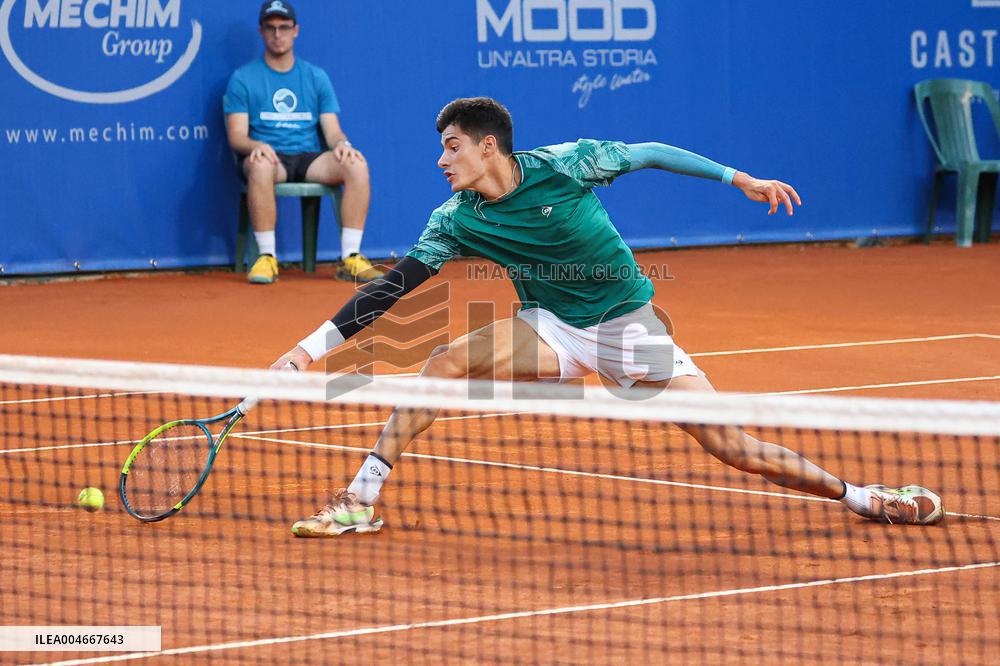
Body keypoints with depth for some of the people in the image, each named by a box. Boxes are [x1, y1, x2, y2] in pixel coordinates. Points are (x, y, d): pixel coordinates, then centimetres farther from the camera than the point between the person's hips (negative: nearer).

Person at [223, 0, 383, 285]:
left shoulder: (316, 77, 17)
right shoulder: (243, 78, 8)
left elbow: (332, 132, 11)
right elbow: (236, 136, 0)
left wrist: (341, 143, -15)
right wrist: (257, 146, -24)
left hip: (310, 160, 3)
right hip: (268, 156, -3)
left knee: (356, 164, -28)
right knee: (260, 165, -41)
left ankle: (350, 259, -26)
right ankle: (267, 258, -31)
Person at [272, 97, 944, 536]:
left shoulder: (566, 165, -16)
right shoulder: (456, 221, -9)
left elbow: (650, 153, -4)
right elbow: (392, 287, -9)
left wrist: (740, 178, -2)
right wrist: (313, 346, -18)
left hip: (630, 322, -3)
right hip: (551, 328, 3)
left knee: (728, 441, -12)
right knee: (446, 362, -22)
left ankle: (860, 496, 2)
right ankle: (361, 501, -17)